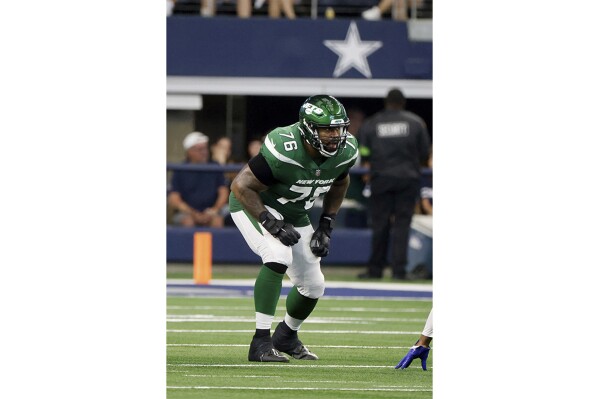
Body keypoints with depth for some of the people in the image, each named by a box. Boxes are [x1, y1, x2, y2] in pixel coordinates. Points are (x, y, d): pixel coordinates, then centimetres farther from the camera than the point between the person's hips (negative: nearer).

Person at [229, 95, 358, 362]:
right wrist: (272, 224, -34)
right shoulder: (283, 150, -37)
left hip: (294, 215, 7)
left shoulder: (346, 150, -16)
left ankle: (286, 336, 38)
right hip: (255, 205, -7)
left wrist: (326, 225, 2)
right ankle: (261, 342, -27)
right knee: (279, 256, -32)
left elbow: (339, 183, 8)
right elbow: (242, 186, -30)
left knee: (313, 286, 8)